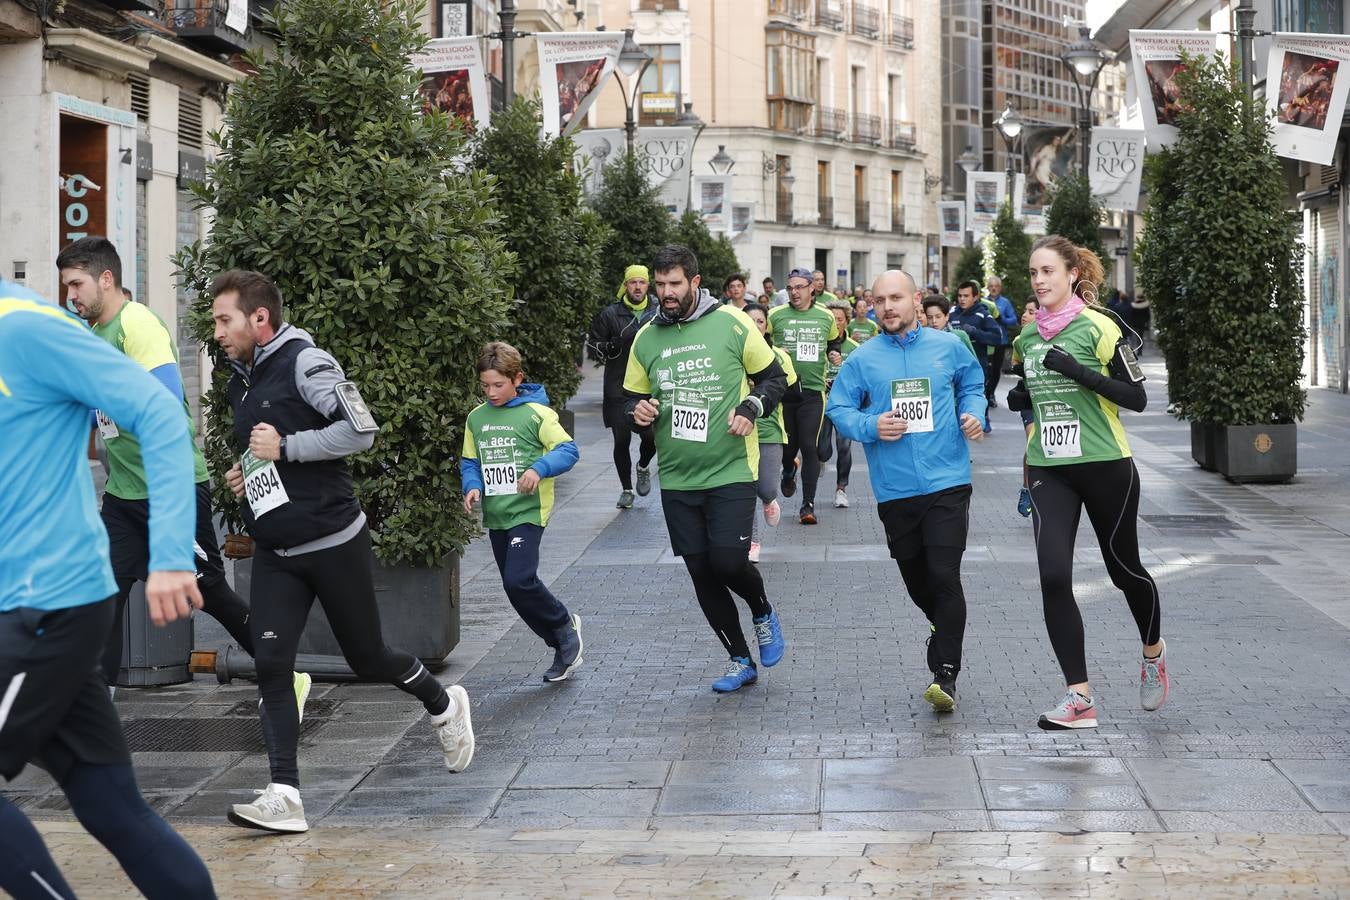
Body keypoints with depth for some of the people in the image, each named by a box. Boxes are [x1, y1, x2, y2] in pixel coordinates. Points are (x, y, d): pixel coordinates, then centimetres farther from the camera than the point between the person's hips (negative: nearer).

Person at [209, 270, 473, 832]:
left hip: (333, 542, -7)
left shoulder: (304, 363, -13)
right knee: (271, 664, -8)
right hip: (275, 553, 7)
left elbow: (360, 430, -21)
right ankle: (284, 797, -8)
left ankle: (443, 706, 36)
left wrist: (285, 448, -20)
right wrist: (245, 476, 8)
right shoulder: (241, 381, 13)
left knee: (367, 658, 6)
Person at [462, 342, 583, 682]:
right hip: (495, 516, 7)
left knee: (520, 580, -20)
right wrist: (472, 486, -3)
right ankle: (563, 647, 24)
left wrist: (539, 469, -25)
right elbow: (469, 461, 16)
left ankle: (564, 624, 6)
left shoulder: (535, 413, -8)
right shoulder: (476, 418, 9)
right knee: (515, 587, 10)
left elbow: (568, 450, -9)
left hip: (527, 512, -7)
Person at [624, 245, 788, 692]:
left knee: (728, 562, -15)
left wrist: (750, 408, -14)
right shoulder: (646, 337, 6)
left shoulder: (732, 324, -5)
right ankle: (740, 660, 23)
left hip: (730, 471, -4)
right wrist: (639, 412, -6)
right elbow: (633, 399, 17)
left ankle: (763, 612, 20)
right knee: (702, 575, 6)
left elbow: (774, 378, 4)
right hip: (676, 479, 4)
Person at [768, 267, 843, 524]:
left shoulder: (826, 316, 6)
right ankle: (789, 471, 45)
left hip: (813, 390, 0)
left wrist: (833, 355, 4)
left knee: (809, 447, -7)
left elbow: (835, 342, 24)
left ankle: (808, 504, -1)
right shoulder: (776, 315, 0)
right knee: (788, 444, 8)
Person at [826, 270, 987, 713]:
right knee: (915, 577, 14)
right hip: (894, 489, 2)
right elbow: (839, 410, 3)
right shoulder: (862, 359, 1)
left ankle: (945, 674, -9)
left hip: (947, 482, -2)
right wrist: (871, 427, -15)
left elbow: (973, 386, 18)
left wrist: (973, 415, -1)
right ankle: (942, 625, 46)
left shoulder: (949, 346, 4)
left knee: (944, 576, -13)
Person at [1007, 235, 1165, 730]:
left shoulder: (1098, 327, -9)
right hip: (1049, 471, 4)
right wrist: (1021, 398, 2)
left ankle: (1153, 651, 42)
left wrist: (1078, 371, -22)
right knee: (1053, 577, -12)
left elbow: (1136, 397, -13)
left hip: (1105, 466, -4)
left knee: (1123, 568, 11)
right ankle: (1079, 698, -8)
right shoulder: (1028, 336, 9)